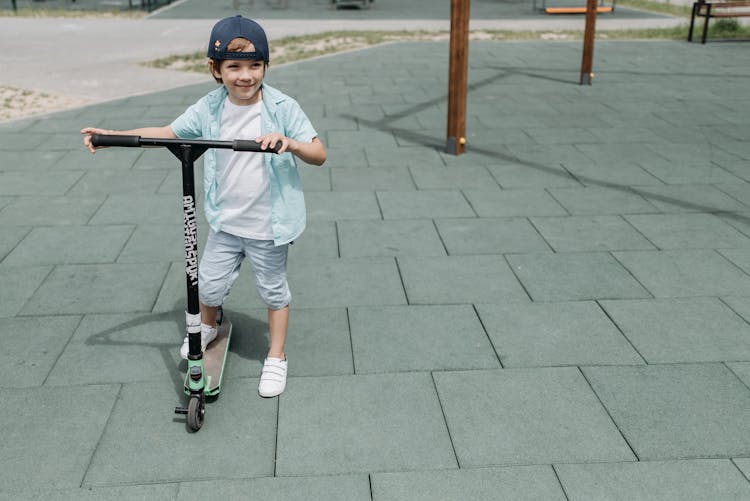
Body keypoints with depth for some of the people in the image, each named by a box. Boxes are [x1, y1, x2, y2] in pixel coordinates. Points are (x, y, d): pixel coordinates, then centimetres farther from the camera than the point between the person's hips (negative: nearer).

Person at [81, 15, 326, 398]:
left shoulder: (282, 107, -16)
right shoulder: (210, 108, -5)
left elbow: (319, 154, -18)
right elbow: (168, 132, 6)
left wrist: (291, 143, -39)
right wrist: (113, 135, -3)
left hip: (268, 226, -4)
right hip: (225, 222, 4)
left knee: (273, 290, 13)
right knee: (209, 284, 17)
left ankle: (276, 359, 32)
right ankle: (207, 328, 51)